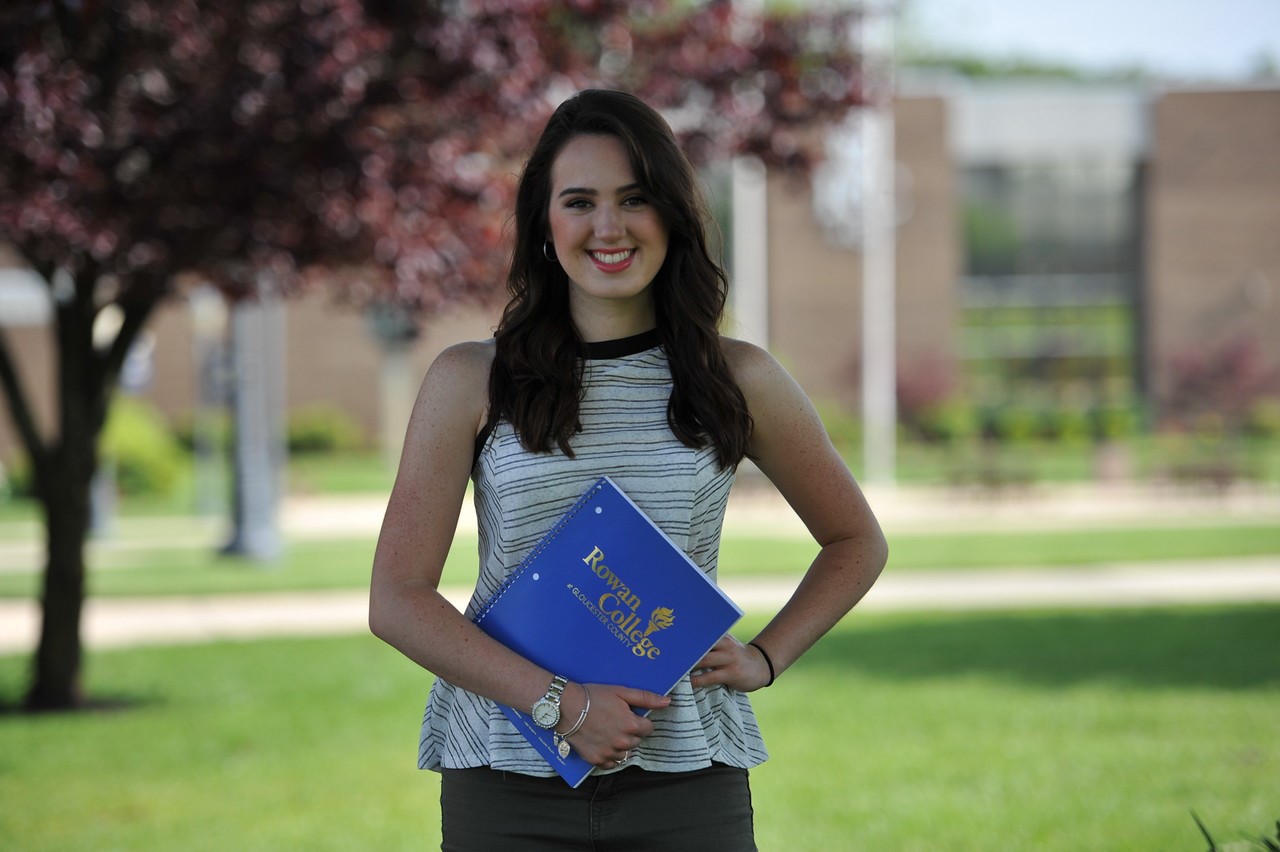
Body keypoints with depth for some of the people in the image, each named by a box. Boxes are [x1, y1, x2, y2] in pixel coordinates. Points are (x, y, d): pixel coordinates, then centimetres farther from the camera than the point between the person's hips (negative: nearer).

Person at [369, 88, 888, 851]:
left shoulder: (739, 380, 6)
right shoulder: (471, 382, 2)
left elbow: (857, 544, 20)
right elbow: (397, 601, -3)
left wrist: (765, 659, 4)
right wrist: (561, 703, -12)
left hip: (685, 783, 1)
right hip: (510, 785, -1)